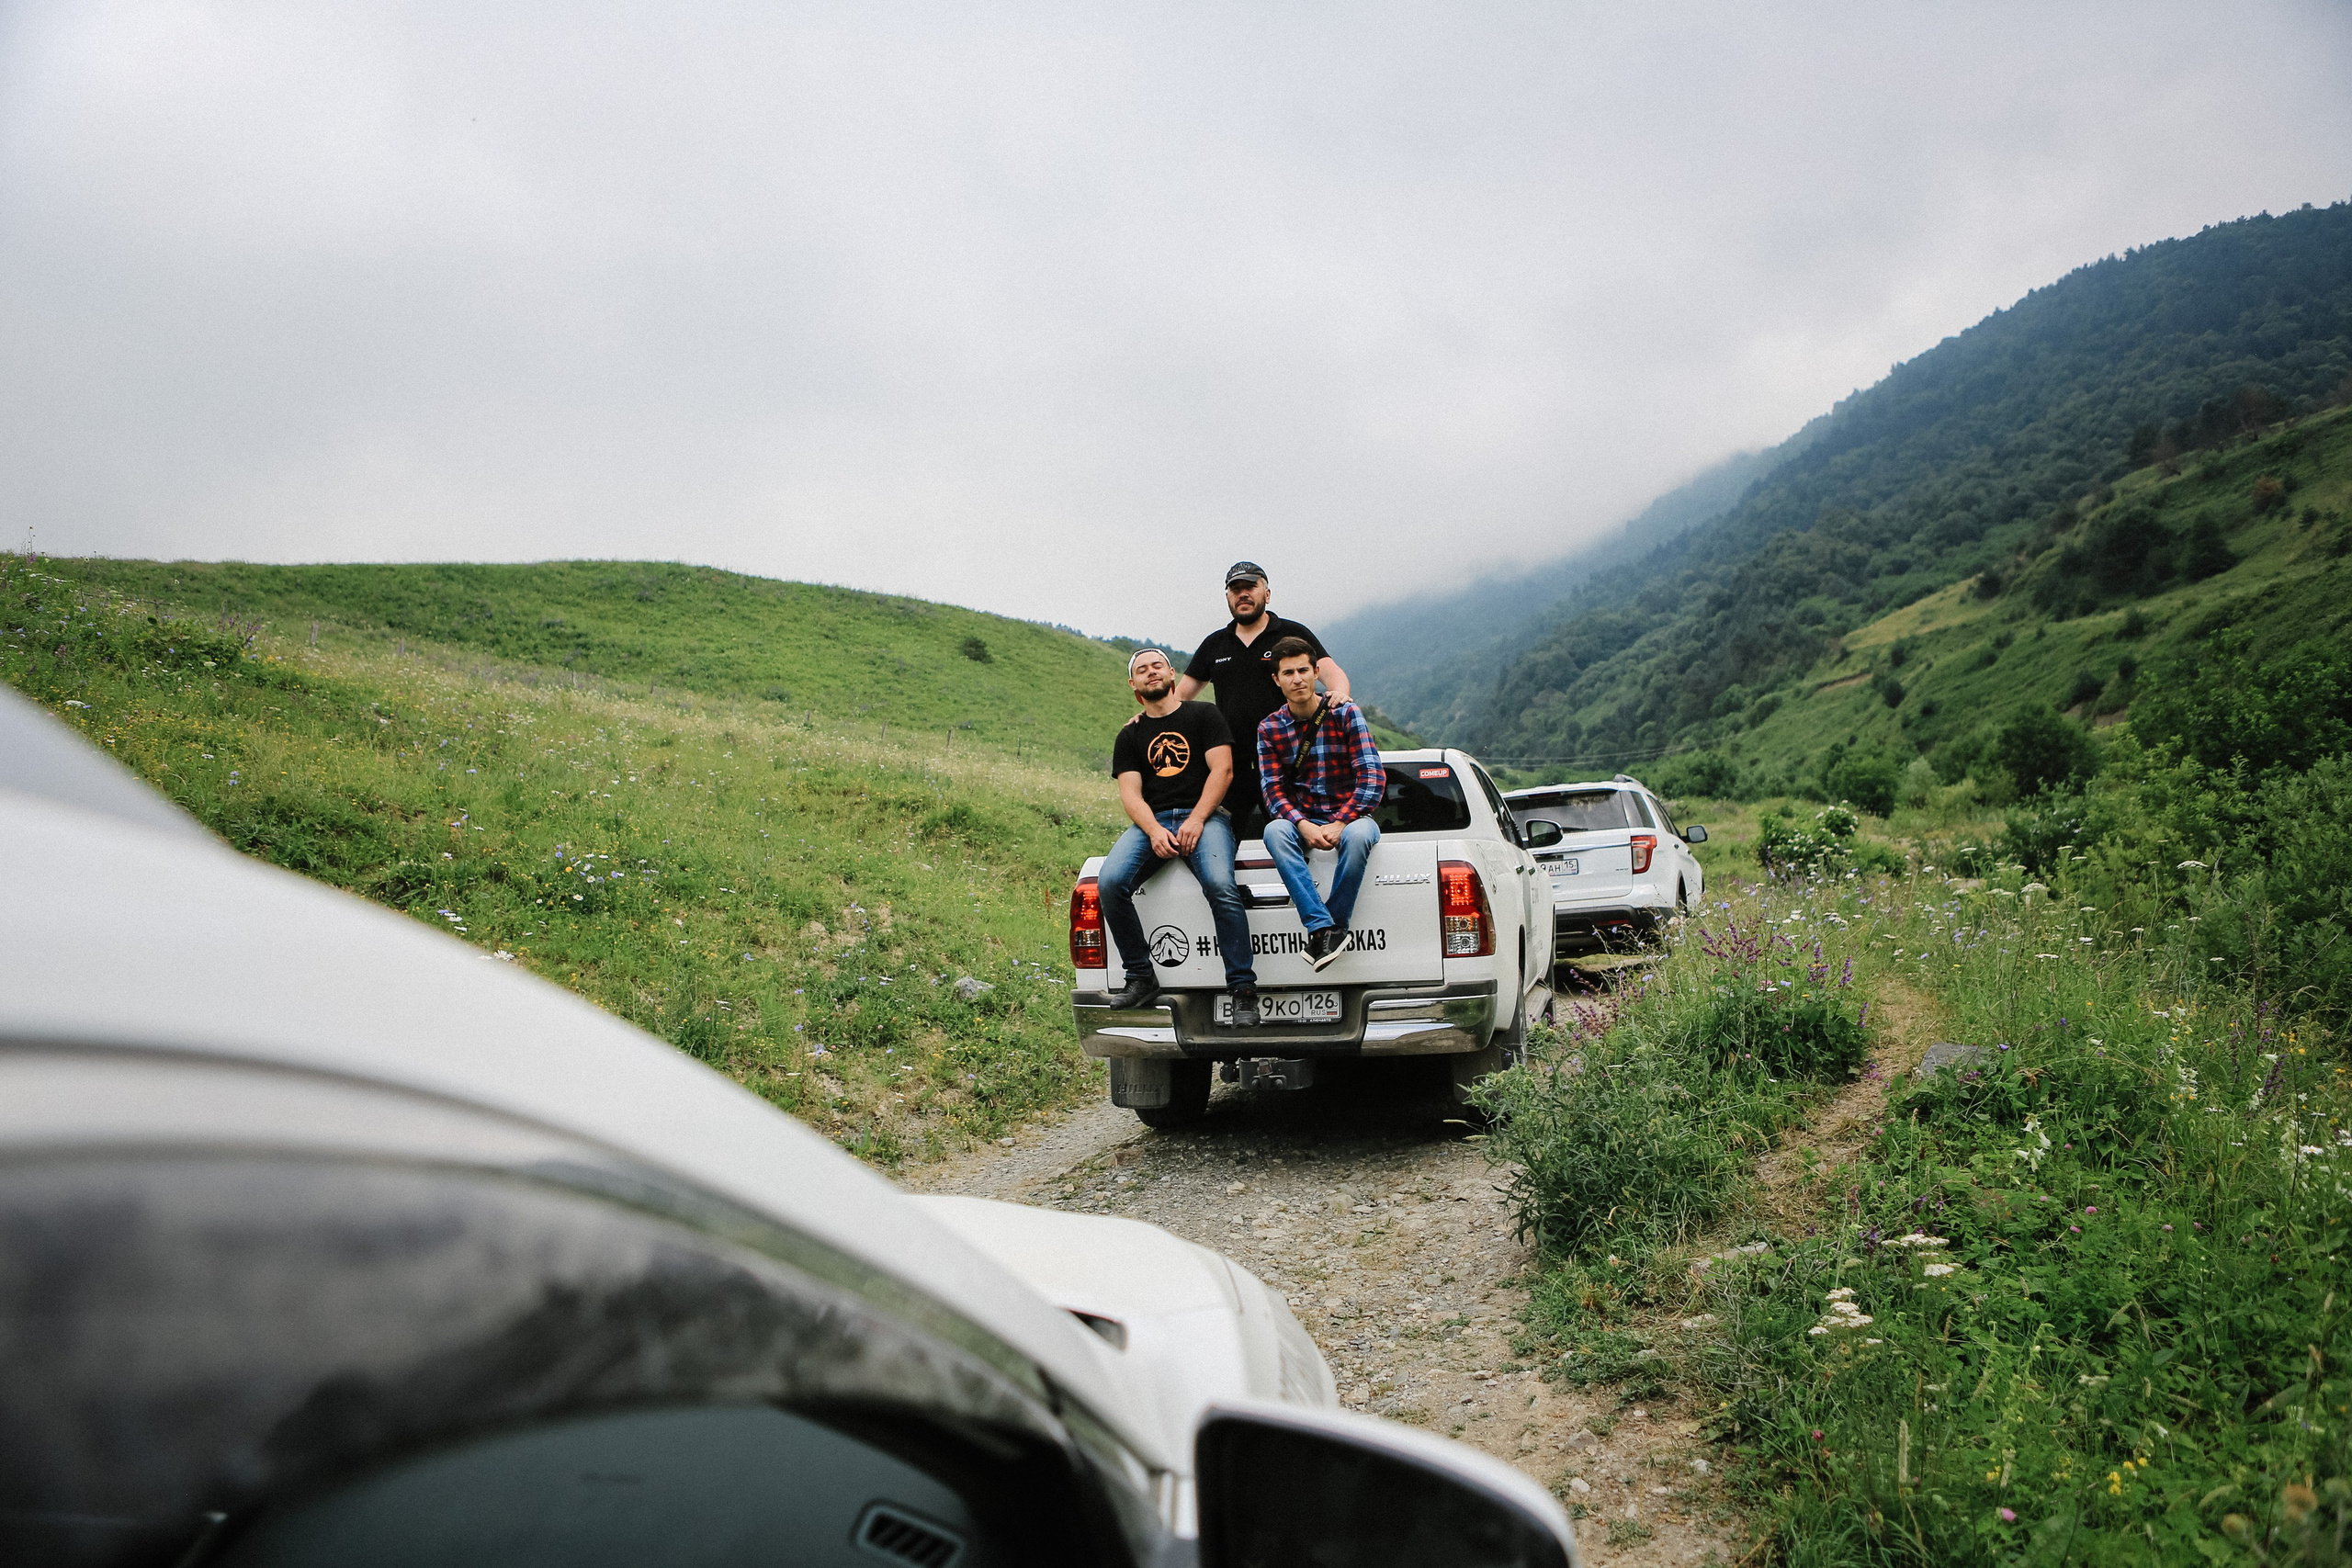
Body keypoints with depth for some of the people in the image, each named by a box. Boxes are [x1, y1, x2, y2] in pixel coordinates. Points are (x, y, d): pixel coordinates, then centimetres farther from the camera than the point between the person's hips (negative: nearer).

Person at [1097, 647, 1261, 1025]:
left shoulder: (1203, 715, 13)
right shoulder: (1130, 736, 20)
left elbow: (1222, 771, 1)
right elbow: (1130, 793, 9)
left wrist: (1196, 821, -13)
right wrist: (1154, 831, -12)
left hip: (1204, 816, -3)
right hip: (1152, 822, 3)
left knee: (1220, 885, -33)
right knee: (1109, 883, -26)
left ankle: (1243, 990, -27)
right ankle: (1141, 977, -13)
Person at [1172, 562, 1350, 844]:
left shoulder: (1293, 635, 6)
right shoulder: (1215, 644, 18)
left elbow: (1331, 672, -5)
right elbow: (1181, 694, 21)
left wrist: (1339, 694, -29)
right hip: (1230, 765, 3)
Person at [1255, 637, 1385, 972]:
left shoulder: (1345, 713, -5)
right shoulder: (1270, 728, 3)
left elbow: (1373, 778, -11)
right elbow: (1273, 790, -4)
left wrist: (1339, 824, -20)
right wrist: (1304, 826, -22)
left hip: (1350, 816, -2)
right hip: (1302, 820, 2)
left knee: (1358, 835, -38)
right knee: (1274, 832, -32)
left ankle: (1334, 924, -22)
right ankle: (1323, 927, -37)